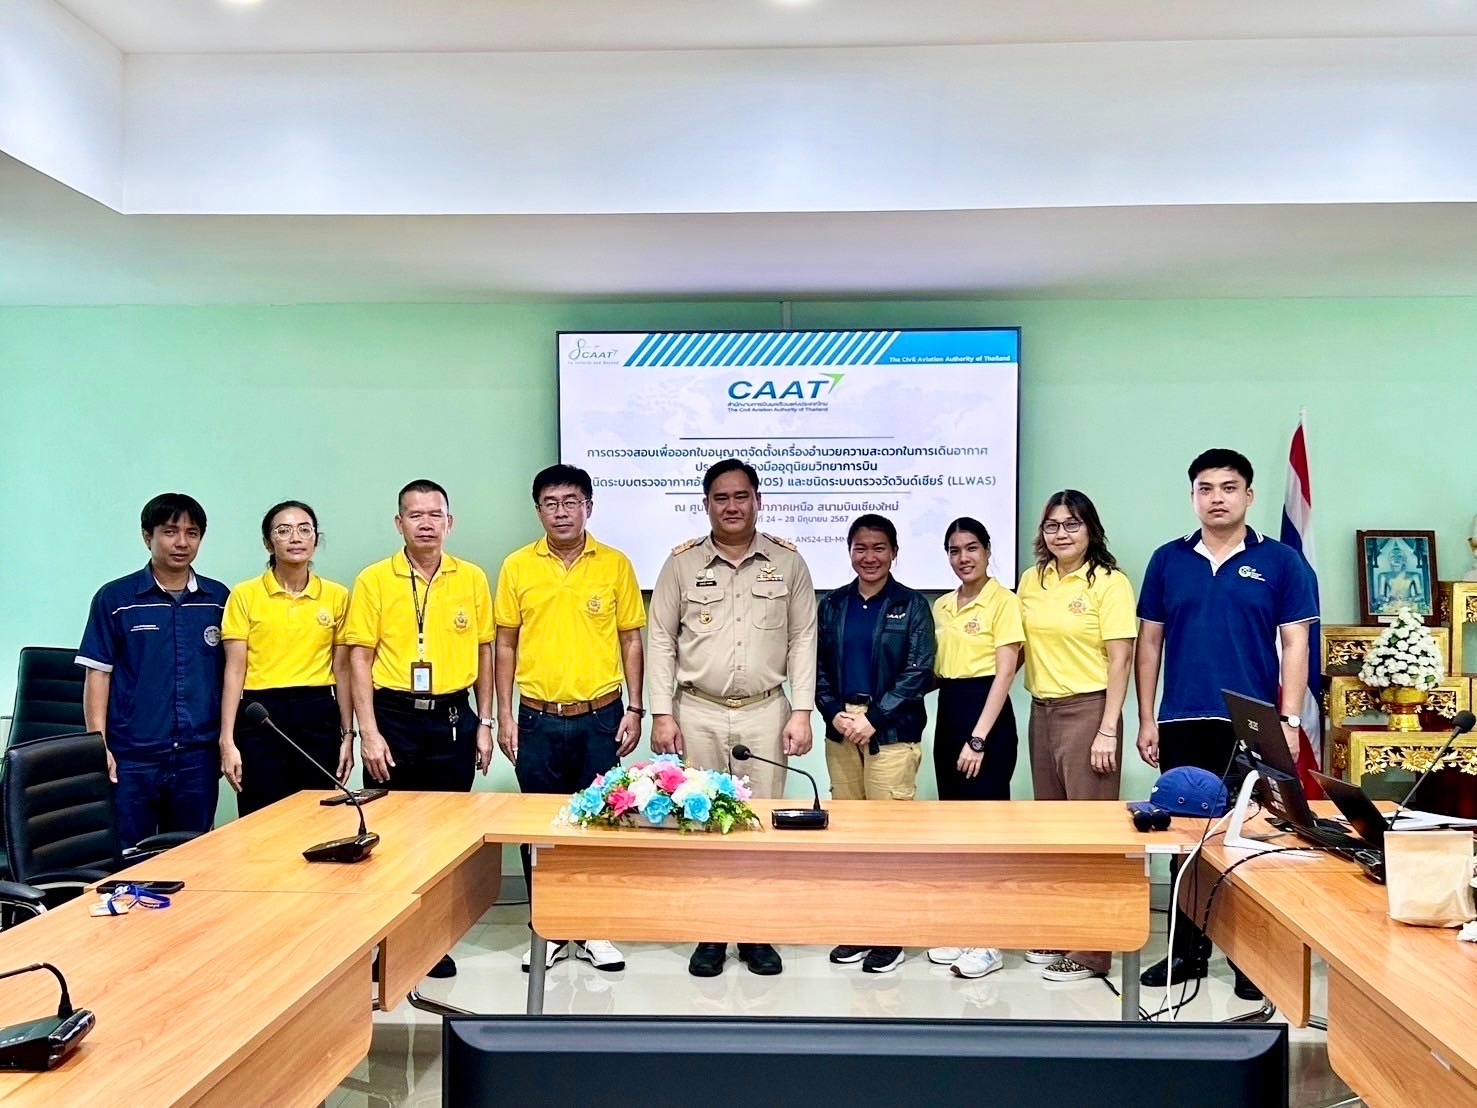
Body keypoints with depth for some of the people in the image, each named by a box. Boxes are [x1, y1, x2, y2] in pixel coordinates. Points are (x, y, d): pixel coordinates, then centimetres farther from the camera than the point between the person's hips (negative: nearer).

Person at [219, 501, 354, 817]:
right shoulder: (245, 595, -1)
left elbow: (341, 670, 8)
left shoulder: (337, 596, 5)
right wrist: (227, 740, -7)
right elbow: (235, 671, -3)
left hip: (318, 717, 2)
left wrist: (348, 734, 6)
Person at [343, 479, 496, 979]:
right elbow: (360, 658, -4)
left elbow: (484, 652, 9)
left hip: (453, 718, 2)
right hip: (394, 716, -2)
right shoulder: (373, 580, -2)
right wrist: (369, 733, -10)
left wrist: (484, 723, 6)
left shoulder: (473, 579, 4)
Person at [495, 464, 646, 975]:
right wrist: (504, 715, 1)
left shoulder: (615, 565, 0)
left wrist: (634, 710, -1)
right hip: (538, 718, 1)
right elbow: (505, 644, 5)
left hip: (600, 716, 0)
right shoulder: (517, 566, 2)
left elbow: (631, 640, 4)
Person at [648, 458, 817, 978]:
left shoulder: (787, 561, 4)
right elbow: (660, 640, 4)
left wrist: (801, 712, -2)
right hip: (696, 715, 0)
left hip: (765, 714, 0)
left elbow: (803, 639, 4)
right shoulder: (682, 562, 3)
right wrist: (662, 714, -2)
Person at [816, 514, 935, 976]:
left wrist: (873, 718, -13)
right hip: (841, 726, 4)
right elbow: (819, 666, 9)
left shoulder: (912, 605, 1)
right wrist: (835, 713, -8)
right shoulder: (832, 605, 12)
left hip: (891, 729, -4)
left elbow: (919, 672, -6)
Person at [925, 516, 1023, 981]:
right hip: (948, 715, 7)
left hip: (987, 716, -7)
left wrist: (979, 738, -18)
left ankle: (990, 942, 6)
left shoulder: (1003, 600, -7)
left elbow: (1004, 673, -13)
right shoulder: (941, 606, 12)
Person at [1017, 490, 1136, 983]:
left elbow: (1120, 659, -11)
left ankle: (1092, 948, 6)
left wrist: (1107, 731, -16)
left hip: (1088, 710, -6)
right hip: (1042, 711, 7)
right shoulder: (1032, 580, 10)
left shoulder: (1109, 582, -7)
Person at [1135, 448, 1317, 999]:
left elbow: (1295, 645, 0)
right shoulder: (1167, 560, 7)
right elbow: (1150, 641, 9)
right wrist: (1146, 720, 4)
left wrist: (1290, 720, -8)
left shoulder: (1281, 562, 2)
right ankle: (1188, 951, 22)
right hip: (1181, 726, 3)